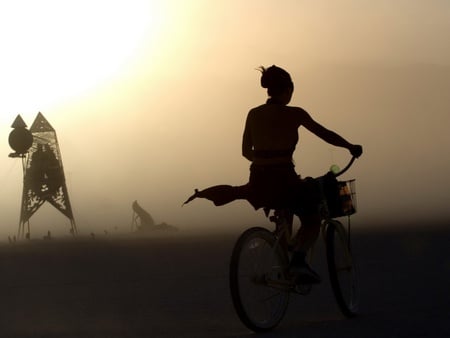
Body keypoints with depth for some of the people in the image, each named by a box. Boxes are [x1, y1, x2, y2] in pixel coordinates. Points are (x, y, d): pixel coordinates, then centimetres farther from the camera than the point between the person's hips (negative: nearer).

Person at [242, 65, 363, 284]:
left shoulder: (253, 114, 7)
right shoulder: (294, 114, -4)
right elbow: (326, 135, 6)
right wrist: (351, 147, 22)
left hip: (257, 184, 5)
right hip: (283, 181, -4)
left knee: (283, 210, 37)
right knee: (312, 221, 20)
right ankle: (298, 260, -8)